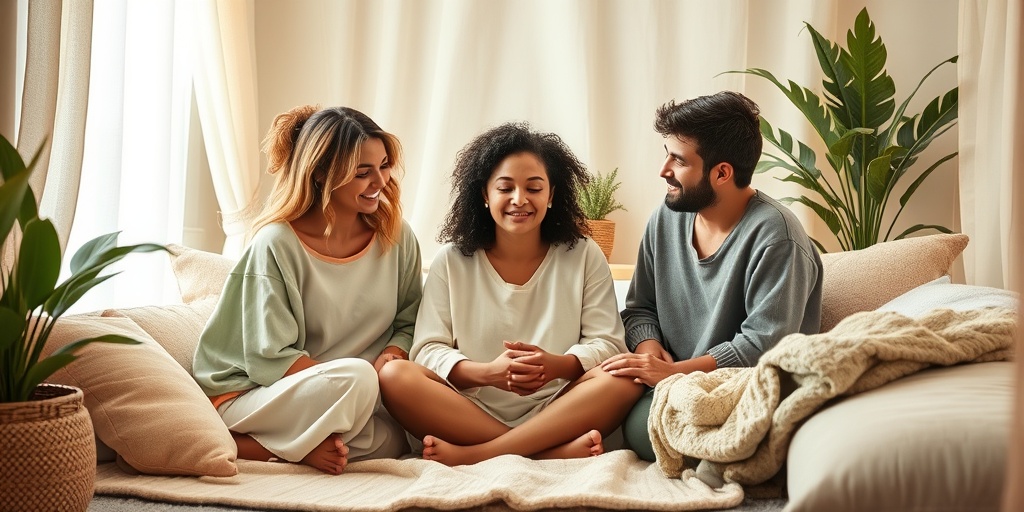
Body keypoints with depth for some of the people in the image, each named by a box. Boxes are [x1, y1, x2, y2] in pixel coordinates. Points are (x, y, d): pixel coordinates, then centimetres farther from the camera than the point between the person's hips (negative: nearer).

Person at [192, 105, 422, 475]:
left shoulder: (396, 236, 1)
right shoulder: (276, 244, -13)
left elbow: (409, 324, 7)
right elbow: (270, 358, -15)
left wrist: (390, 359, -16)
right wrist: (351, 383, -24)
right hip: (255, 396, -6)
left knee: (394, 441, -27)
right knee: (355, 379, -35)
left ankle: (253, 449, -16)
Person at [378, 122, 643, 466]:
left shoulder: (584, 257, 7)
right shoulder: (451, 261, 7)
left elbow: (608, 344, 1)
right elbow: (428, 348, 0)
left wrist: (557, 366, -21)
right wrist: (486, 372, -21)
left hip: (557, 413, 0)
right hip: (468, 412, 0)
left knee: (625, 379, -27)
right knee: (395, 377, -26)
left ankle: (473, 455, -29)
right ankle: (560, 451, -29)